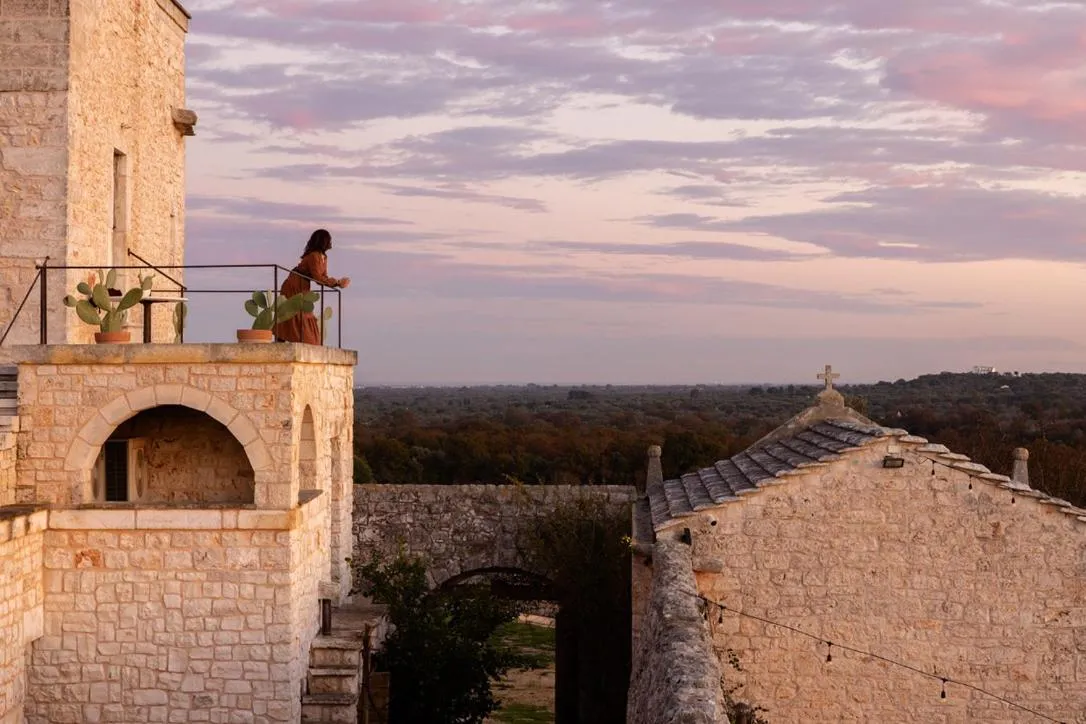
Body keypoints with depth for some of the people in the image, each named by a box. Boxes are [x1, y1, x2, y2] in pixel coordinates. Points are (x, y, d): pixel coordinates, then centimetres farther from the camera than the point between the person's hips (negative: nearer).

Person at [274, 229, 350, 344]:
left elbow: (323, 277, 9)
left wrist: (337, 282, -6)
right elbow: (318, 278, -23)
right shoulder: (314, 256, -20)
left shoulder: (322, 256, 12)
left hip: (301, 289, 10)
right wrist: (336, 282, -16)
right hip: (294, 288, -10)